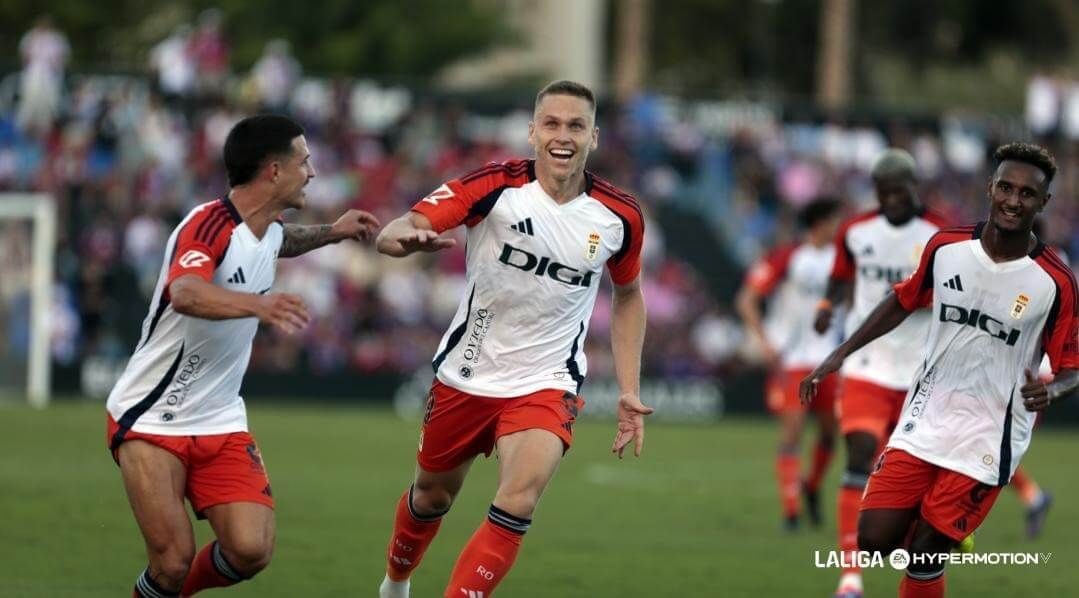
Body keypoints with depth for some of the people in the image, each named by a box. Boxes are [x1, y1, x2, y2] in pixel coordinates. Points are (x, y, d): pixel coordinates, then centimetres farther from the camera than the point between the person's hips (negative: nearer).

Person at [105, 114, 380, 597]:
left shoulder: (270, 228, 4)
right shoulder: (209, 224, -22)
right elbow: (186, 294, -44)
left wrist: (332, 232, 23)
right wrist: (258, 304, -59)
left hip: (221, 422, 7)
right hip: (150, 419, -7)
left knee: (251, 550, -11)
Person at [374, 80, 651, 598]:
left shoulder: (620, 216, -8)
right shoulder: (495, 186, -17)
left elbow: (628, 293, 12)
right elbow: (391, 234, -25)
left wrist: (629, 390, 7)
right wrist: (409, 236, -50)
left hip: (546, 385, 0)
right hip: (466, 375, 0)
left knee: (517, 504, -25)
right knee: (432, 496, 19)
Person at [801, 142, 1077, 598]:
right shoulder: (946, 247, -3)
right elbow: (903, 301, 15)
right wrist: (840, 354, 8)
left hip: (987, 438, -4)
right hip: (924, 421, 4)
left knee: (924, 556, -6)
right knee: (874, 540, -1)